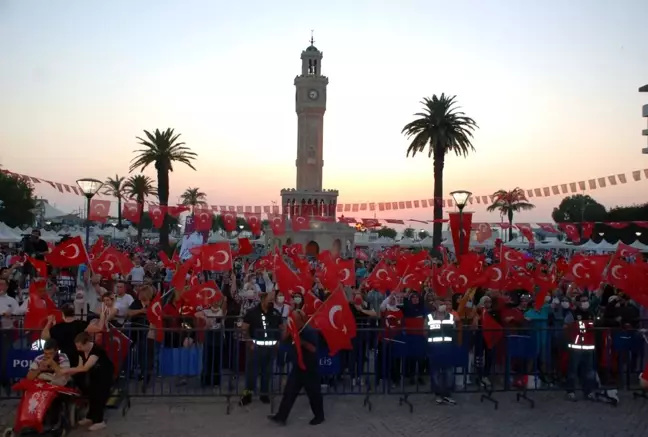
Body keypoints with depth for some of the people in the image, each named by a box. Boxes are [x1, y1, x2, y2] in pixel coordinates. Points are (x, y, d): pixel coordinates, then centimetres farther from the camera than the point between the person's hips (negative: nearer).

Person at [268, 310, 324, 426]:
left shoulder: (310, 331, -18)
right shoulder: (295, 330, 5)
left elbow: (313, 349, -22)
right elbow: (284, 338, 3)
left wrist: (302, 342, -29)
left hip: (310, 368, -7)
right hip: (297, 366, 7)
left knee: (313, 393, 5)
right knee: (289, 391, 5)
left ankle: (319, 416, 24)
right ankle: (281, 416, 9)